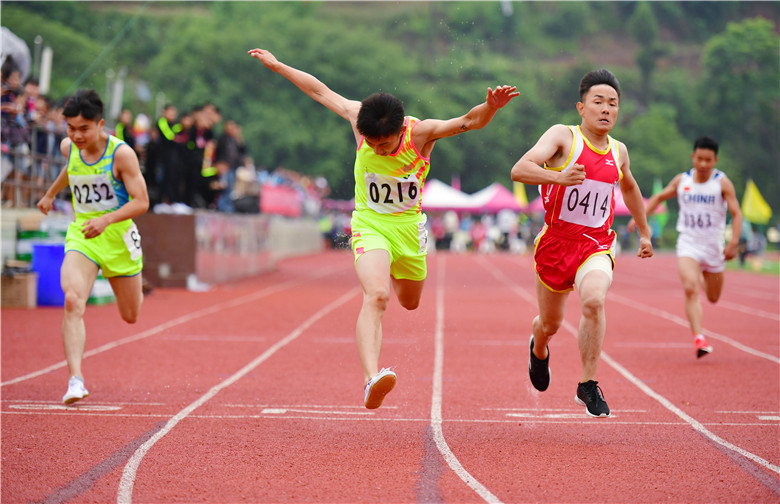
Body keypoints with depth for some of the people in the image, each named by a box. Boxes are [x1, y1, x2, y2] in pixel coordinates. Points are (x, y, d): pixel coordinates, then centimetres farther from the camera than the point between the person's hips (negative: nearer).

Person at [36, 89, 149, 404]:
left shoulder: (121, 154, -16)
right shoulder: (68, 147, -2)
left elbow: (141, 202, -17)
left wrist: (106, 220, -31)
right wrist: (51, 193, 38)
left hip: (117, 236, -2)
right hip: (80, 235, 2)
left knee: (130, 316, 15)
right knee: (72, 300, -26)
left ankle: (134, 288, 55)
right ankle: (75, 379, -30)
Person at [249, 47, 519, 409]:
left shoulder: (421, 132, -20)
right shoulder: (359, 119, -15)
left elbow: (469, 121, -33)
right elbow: (320, 91, -2)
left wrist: (490, 107, -55)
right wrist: (275, 65, 6)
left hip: (408, 226, 2)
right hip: (369, 224, -2)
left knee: (410, 301, 22)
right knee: (376, 296, -27)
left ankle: (391, 270, 59)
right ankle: (371, 378, -42)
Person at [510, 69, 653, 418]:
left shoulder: (618, 151, 7)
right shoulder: (563, 136, -9)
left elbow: (629, 187, 30)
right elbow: (519, 170, -24)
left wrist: (644, 233, 34)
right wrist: (558, 177, -41)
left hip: (596, 245, 2)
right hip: (556, 241, -2)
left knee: (594, 300, -29)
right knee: (550, 323, 13)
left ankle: (588, 385, -17)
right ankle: (539, 347, 53)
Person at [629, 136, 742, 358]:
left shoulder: (723, 183, -6)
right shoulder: (682, 180, 1)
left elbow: (736, 214, -10)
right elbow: (659, 197, 17)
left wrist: (733, 242, -23)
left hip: (714, 246, 1)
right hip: (688, 244, 0)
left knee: (713, 298, 15)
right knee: (690, 289, -23)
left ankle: (703, 277, 52)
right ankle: (699, 338, -30)